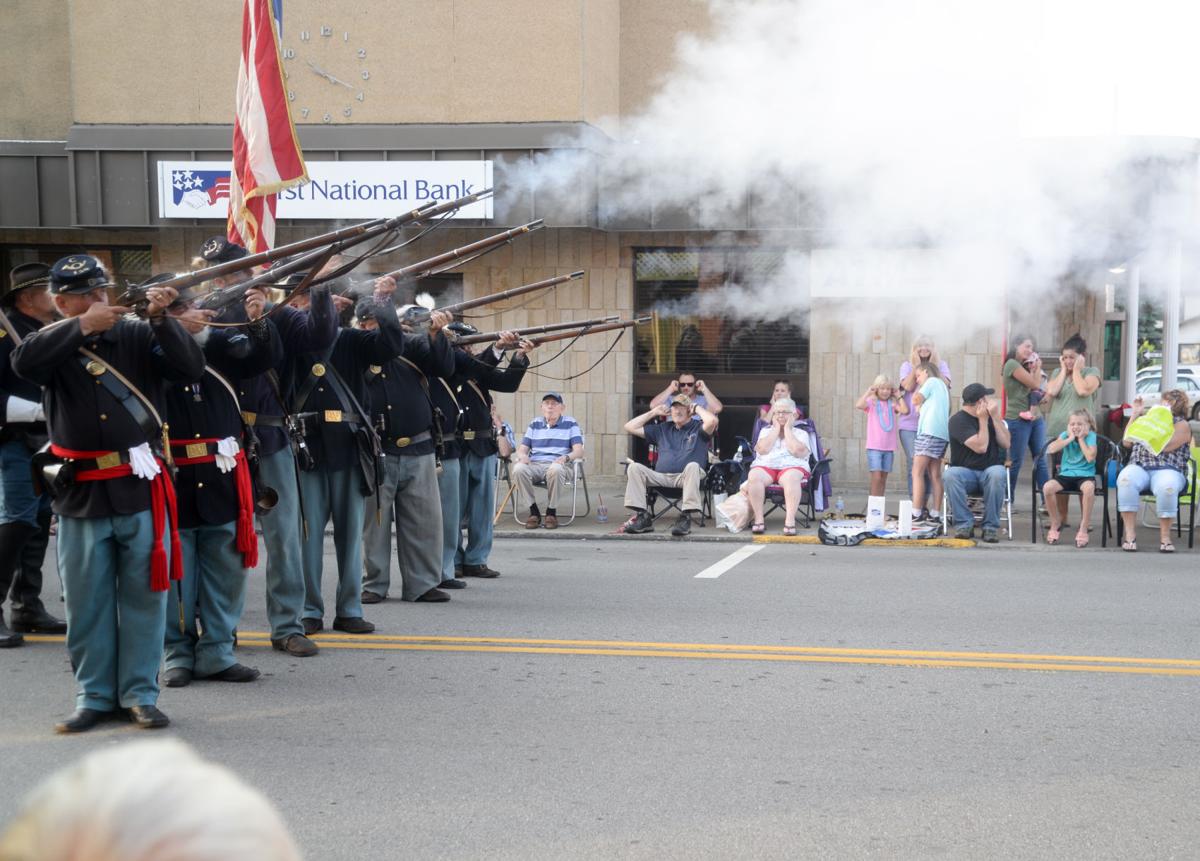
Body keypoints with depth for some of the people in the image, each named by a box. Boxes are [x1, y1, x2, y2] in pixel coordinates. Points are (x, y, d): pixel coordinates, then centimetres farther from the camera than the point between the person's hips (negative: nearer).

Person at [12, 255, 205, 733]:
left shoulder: (138, 336, 3)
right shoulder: (53, 344, 4)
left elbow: (191, 367, -7)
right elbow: (23, 361, -17)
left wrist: (161, 318, -19)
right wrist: (82, 326, -25)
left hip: (141, 490, 0)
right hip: (81, 493, 1)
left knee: (143, 596, 5)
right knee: (87, 602, 7)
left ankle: (140, 693, 16)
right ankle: (95, 695, 20)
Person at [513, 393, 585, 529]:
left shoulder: (570, 424, 13)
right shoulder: (534, 424, 22)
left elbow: (578, 451, 2)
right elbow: (522, 449, 17)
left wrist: (566, 457, -20)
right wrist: (522, 456, -9)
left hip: (558, 464, -2)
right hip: (534, 464, 3)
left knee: (555, 469, -41)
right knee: (518, 469, -33)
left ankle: (551, 513, -22)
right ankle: (533, 512, -20)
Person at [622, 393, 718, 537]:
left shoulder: (698, 428, 15)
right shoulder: (663, 429, 27)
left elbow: (712, 421, -11)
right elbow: (630, 427, 26)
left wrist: (697, 408, 7)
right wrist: (654, 413, 24)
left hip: (686, 477, -4)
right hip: (660, 478, 4)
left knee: (692, 466, -38)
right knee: (634, 467, -19)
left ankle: (686, 518, -41)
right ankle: (642, 517, -27)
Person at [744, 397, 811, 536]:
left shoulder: (801, 433, 16)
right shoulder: (766, 431, 21)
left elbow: (797, 451, -7)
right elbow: (763, 449, -1)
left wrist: (787, 429, 3)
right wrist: (776, 429, 6)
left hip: (792, 467, -2)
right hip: (765, 466, 2)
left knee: (791, 477, -39)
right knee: (754, 476, -34)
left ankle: (790, 520, -41)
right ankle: (758, 519, -30)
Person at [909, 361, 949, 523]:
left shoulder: (931, 381, 2)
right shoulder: (942, 385, 25)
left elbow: (915, 400, -1)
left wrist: (919, 387, 14)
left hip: (929, 432, -9)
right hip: (943, 434, 9)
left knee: (917, 472, -10)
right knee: (935, 475, 8)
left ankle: (915, 512, -17)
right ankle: (935, 513, 5)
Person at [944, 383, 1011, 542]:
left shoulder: (990, 416, 11)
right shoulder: (958, 420, -6)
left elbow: (1006, 443, 0)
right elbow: (980, 447, -15)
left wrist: (995, 417, -5)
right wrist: (983, 420, -10)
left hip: (990, 471, 3)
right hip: (965, 472, -2)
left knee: (997, 474, -34)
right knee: (950, 474, -36)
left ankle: (991, 526, -22)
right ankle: (964, 523, -22)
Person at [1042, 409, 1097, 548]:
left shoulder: (1091, 436, 1)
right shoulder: (1065, 435, 7)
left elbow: (1090, 457, -14)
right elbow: (1051, 449, -12)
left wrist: (1081, 438, -7)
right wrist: (1070, 438, -9)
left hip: (1085, 474, -2)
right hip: (1066, 474, 2)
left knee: (1088, 487, -39)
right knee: (1047, 487, -28)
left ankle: (1083, 528, -24)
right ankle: (1055, 523, -4)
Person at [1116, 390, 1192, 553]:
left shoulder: (1182, 425, 12)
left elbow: (1166, 446, -6)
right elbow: (1127, 443, 19)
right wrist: (1135, 415, 18)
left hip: (1167, 469, -3)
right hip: (1139, 467, 3)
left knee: (1167, 487, -41)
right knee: (1125, 479, -35)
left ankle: (1164, 536, -25)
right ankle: (1130, 534, -33)